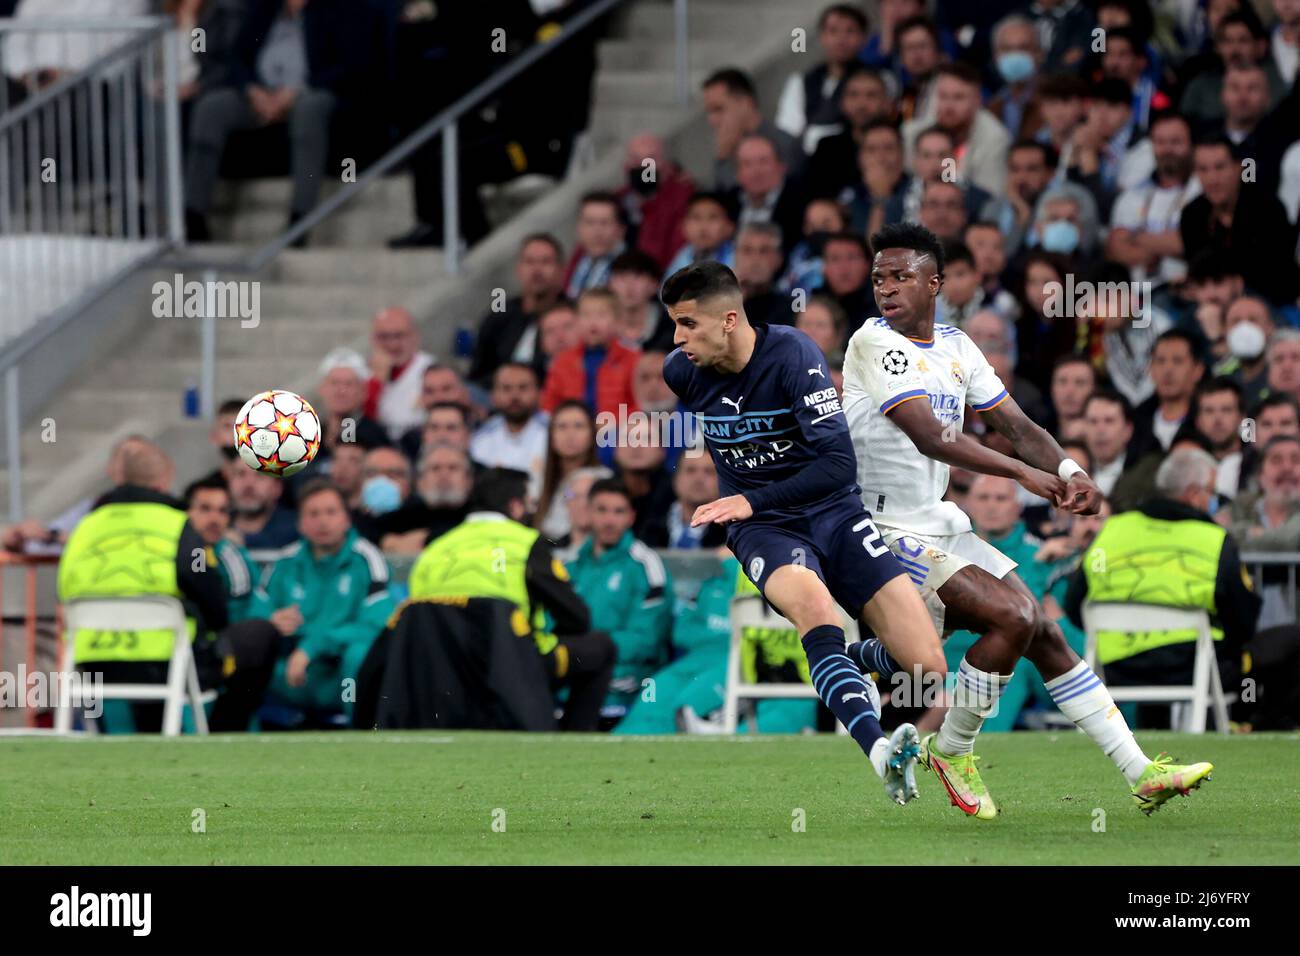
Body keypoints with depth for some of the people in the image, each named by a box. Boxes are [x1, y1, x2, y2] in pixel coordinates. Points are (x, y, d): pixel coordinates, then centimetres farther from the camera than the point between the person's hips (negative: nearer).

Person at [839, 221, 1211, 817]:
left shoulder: (955, 347, 10)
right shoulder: (876, 344, -15)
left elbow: (1016, 426, 10)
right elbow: (929, 437, -25)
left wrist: (1070, 474, -10)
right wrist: (1023, 473, -27)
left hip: (939, 529, 8)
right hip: (888, 537, -8)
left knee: (1045, 635, 4)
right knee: (1014, 617, -21)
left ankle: (1140, 774, 9)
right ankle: (951, 751, -2)